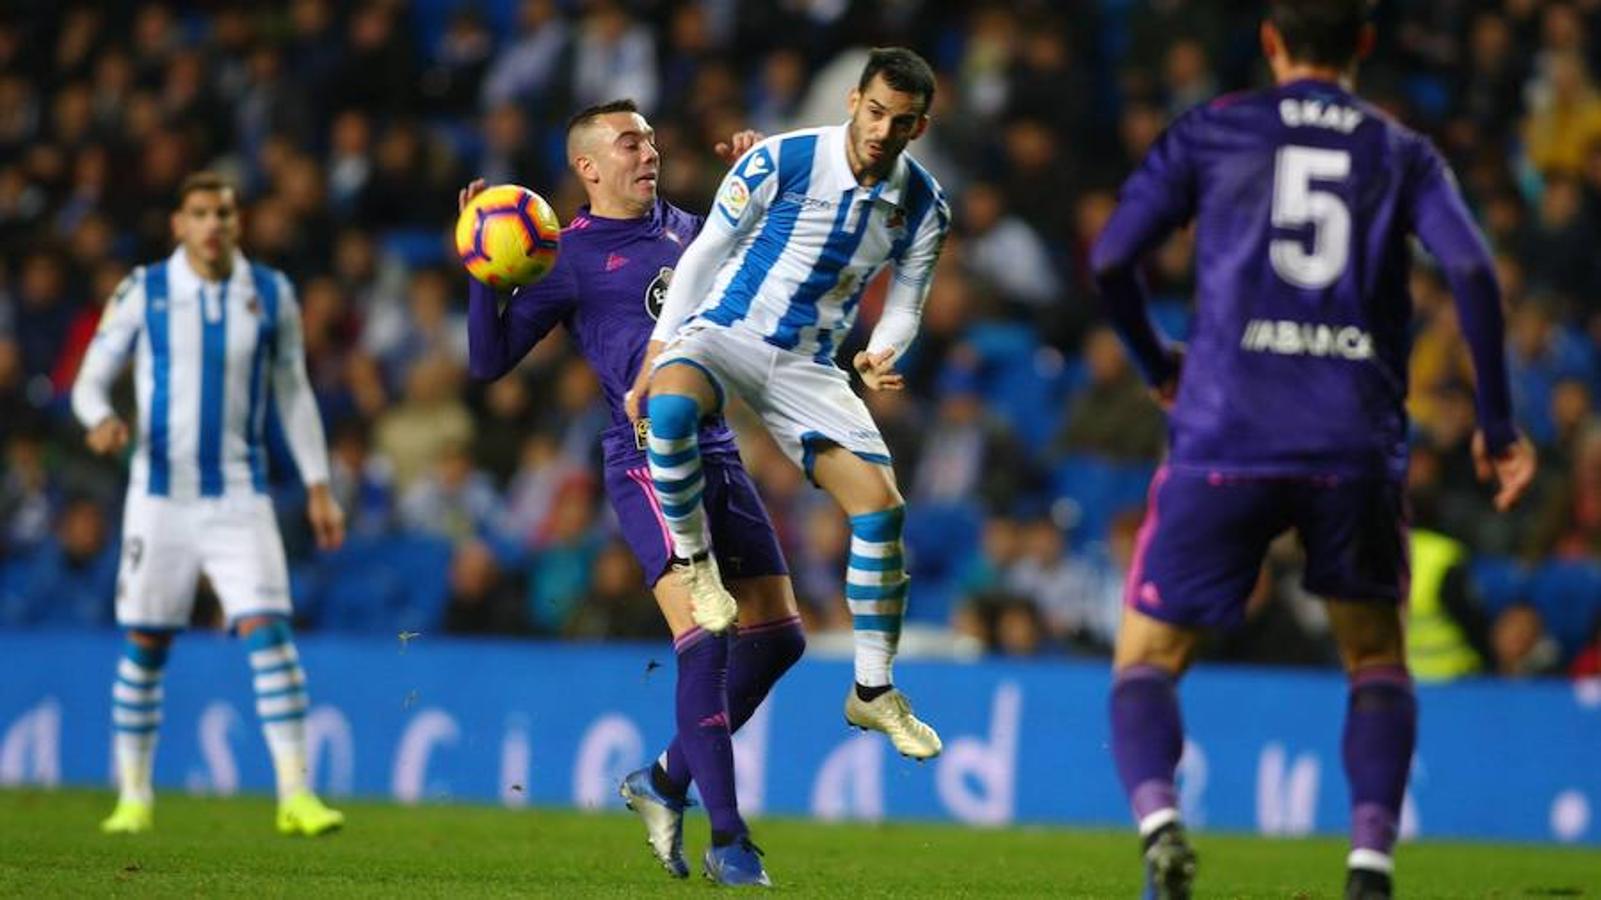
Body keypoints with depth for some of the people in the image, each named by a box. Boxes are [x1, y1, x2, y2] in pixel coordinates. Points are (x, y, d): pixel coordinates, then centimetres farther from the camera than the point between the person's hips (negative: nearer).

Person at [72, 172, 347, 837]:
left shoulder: (270, 295, 3)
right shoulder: (143, 292, -1)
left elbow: (293, 394, 11)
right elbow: (90, 379, 3)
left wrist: (318, 486, 6)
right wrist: (101, 420, -21)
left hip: (239, 495, 0)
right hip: (160, 496, 0)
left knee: (268, 630, -13)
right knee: (145, 644, 3)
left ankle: (296, 795, -14)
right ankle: (134, 798, 16)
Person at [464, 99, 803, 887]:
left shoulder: (684, 229, 15)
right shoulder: (570, 257, -2)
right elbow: (488, 361, -5)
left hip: (717, 454, 7)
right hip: (647, 460, -7)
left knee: (777, 636, 7)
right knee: (703, 636, -19)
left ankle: (666, 781, 24)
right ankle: (727, 840, -15)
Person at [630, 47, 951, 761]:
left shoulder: (923, 206, -1)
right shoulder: (781, 162, -14)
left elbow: (905, 304, 9)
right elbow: (706, 252, -4)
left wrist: (882, 354, -15)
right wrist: (657, 349, -7)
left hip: (810, 365, 4)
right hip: (725, 329, -4)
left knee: (881, 505, -11)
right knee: (671, 401, -40)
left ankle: (874, 691, 4)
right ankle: (693, 560, -15)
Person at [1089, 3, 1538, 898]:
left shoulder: (1211, 133, 10)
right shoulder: (1402, 152, 12)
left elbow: (1111, 258, 3)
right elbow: (1471, 267, -4)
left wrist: (1156, 362, 21)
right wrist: (1498, 424, 3)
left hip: (1225, 442, -1)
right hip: (1357, 446, 1)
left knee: (1146, 663, 9)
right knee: (1378, 660, 22)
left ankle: (1158, 816, -21)